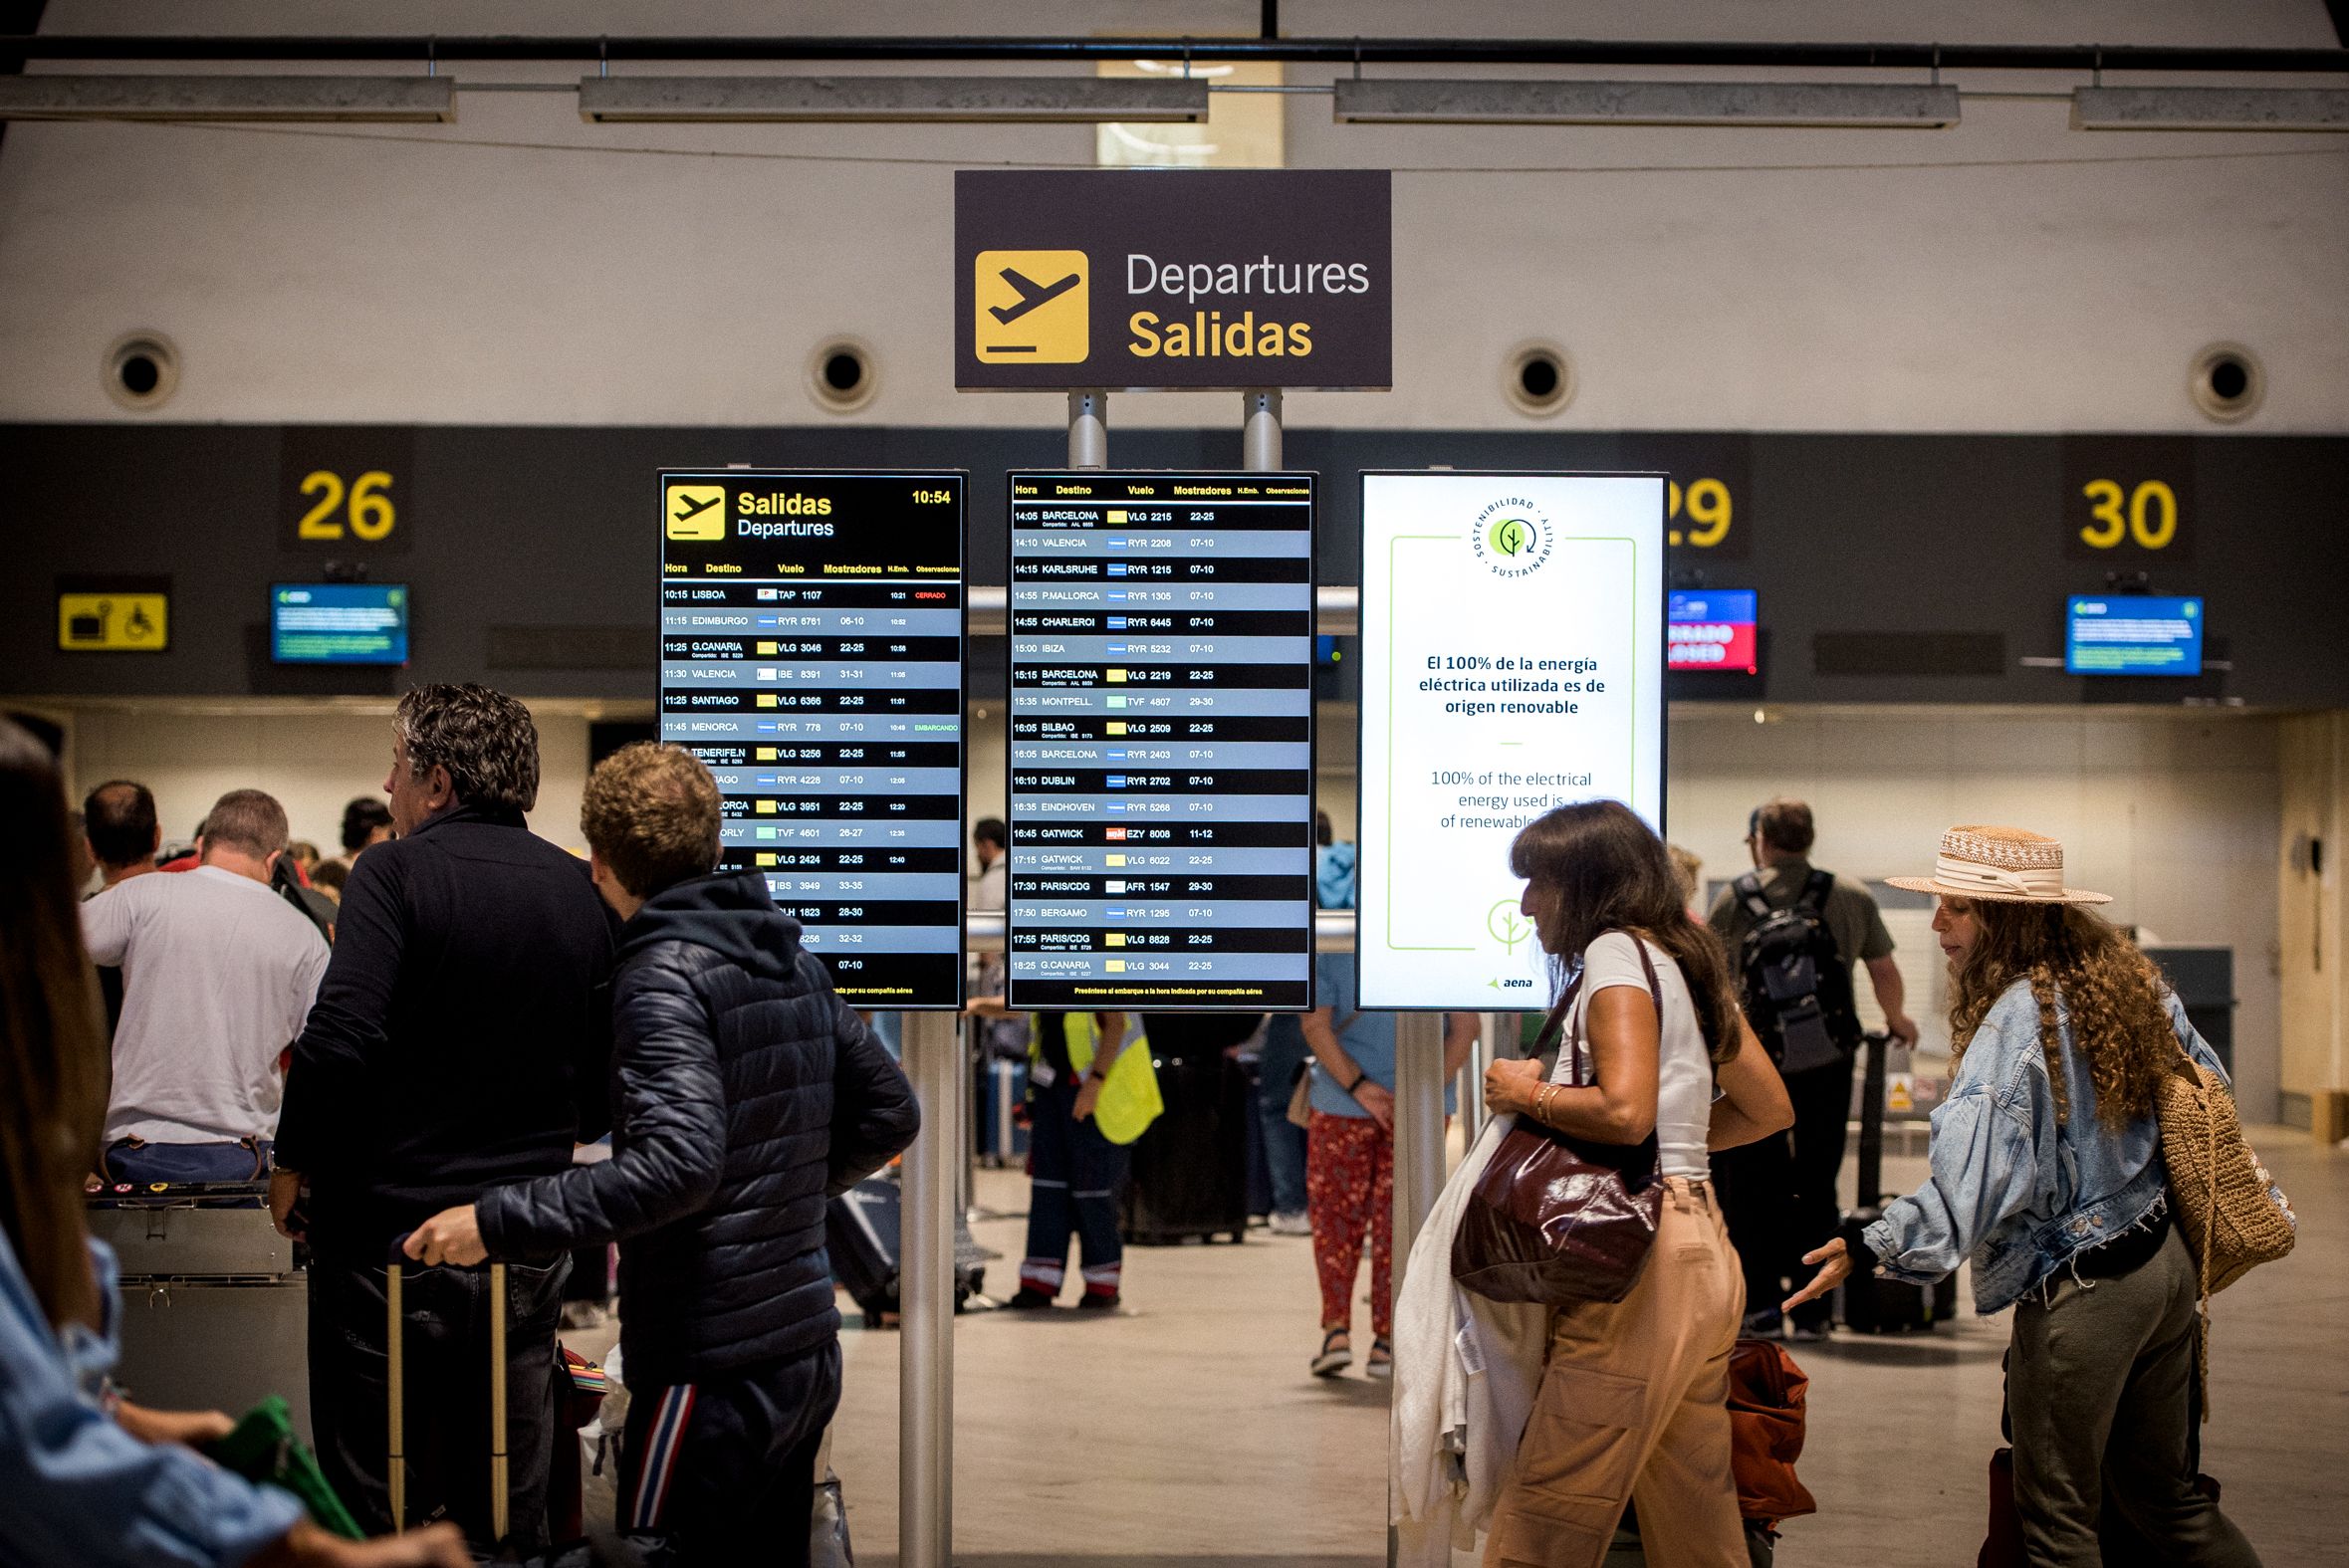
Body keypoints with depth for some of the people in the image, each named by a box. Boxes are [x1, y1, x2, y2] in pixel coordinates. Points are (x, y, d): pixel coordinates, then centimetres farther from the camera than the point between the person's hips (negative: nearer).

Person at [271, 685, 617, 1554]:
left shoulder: (396, 873, -10)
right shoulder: (580, 890, 4)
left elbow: (342, 1038, -20)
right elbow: (610, 1072, 7)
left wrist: (292, 1164, -6)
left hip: (387, 1231, -4)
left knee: (372, 1497, 5)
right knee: (510, 1503, 12)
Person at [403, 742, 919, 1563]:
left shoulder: (663, 974, -14)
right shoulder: (792, 960, 10)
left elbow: (678, 1162, -27)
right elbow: (888, 1113, 15)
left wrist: (498, 1223, -25)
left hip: (712, 1367, -8)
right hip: (809, 1350, 8)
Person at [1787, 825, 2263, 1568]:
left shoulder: (2018, 1019, -23)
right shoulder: (2128, 980, 3)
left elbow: (1970, 1184, -33)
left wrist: (1867, 1247, -32)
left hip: (2078, 1293, -8)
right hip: (2166, 1264, 8)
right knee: (2163, 1493, 20)